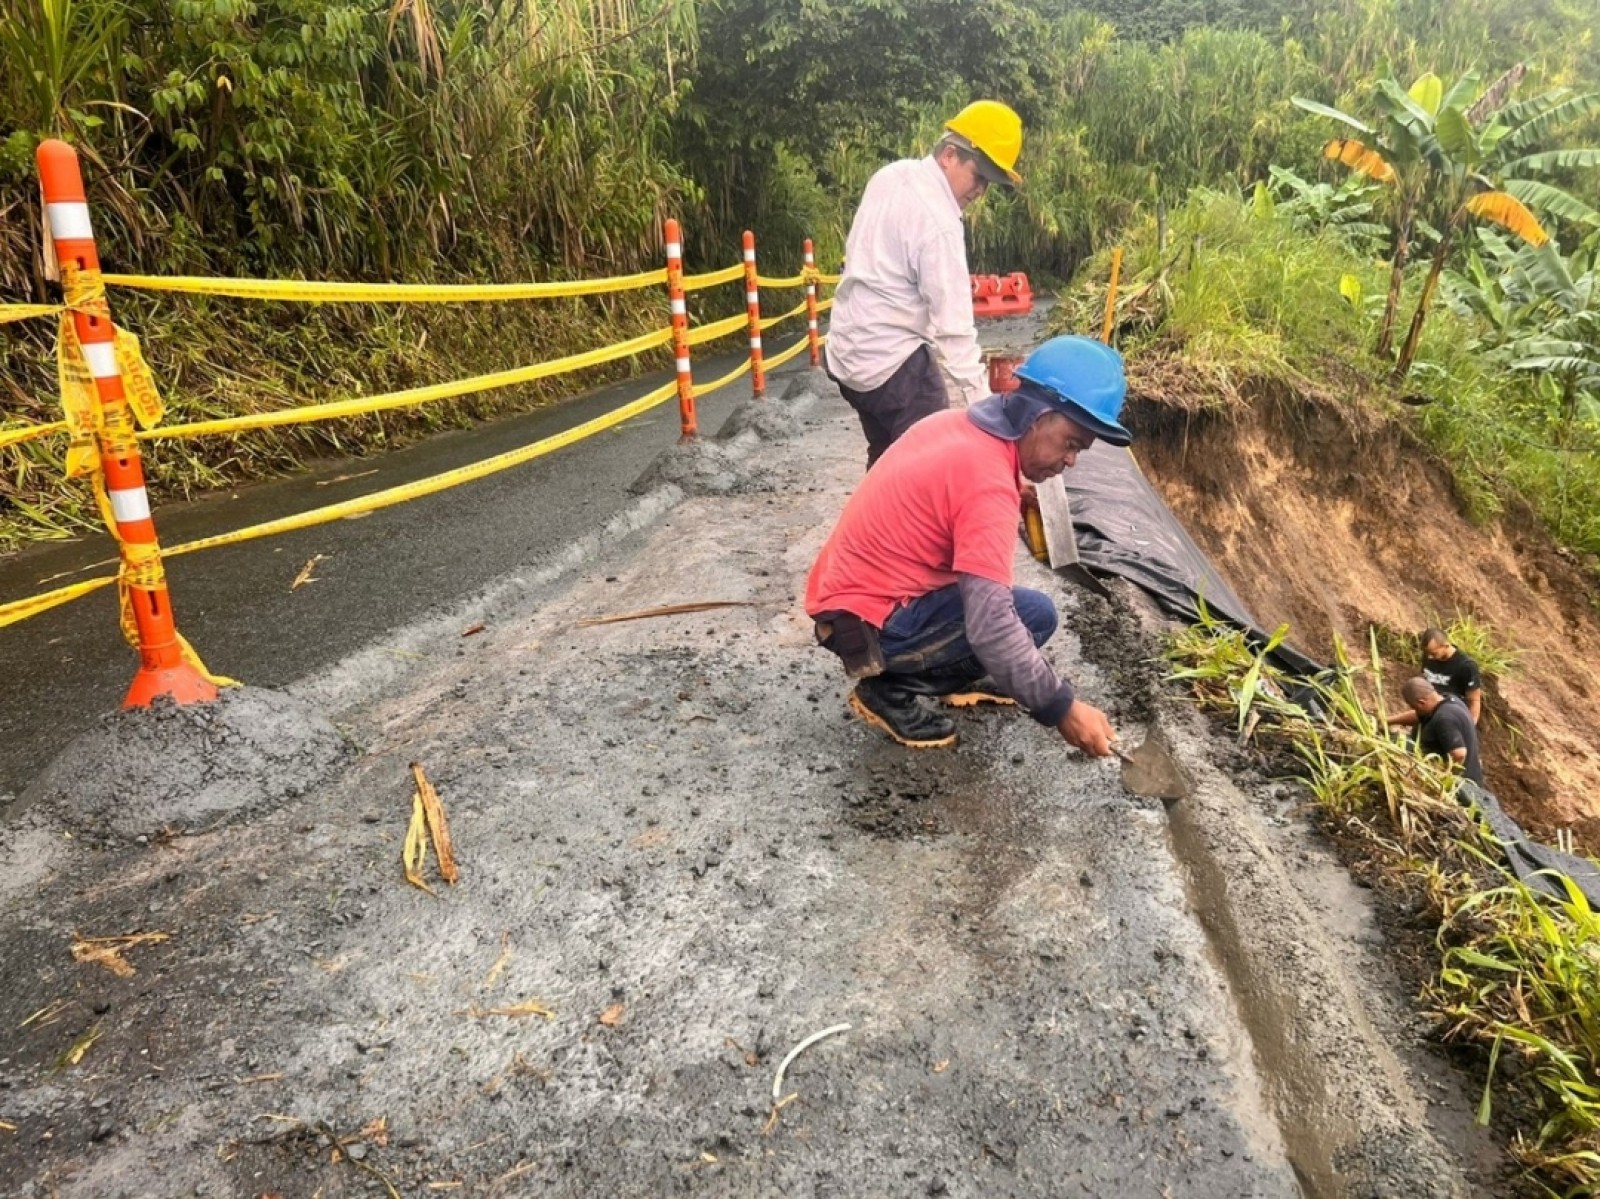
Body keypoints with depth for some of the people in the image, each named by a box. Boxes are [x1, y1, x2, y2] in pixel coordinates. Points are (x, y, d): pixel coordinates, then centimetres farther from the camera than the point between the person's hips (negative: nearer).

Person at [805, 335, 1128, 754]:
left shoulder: (957, 424, 4)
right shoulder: (988, 482, -24)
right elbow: (991, 628, -29)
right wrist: (1062, 708, -23)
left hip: (846, 591, 9)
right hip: (867, 623, -9)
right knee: (1033, 614, -12)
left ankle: (955, 674, 17)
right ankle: (889, 688, -4)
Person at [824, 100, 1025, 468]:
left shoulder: (890, 176, 5)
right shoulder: (938, 222, -22)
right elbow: (953, 324, -26)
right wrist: (984, 405, -26)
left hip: (849, 353, 10)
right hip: (894, 362, -9)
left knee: (886, 460, 20)